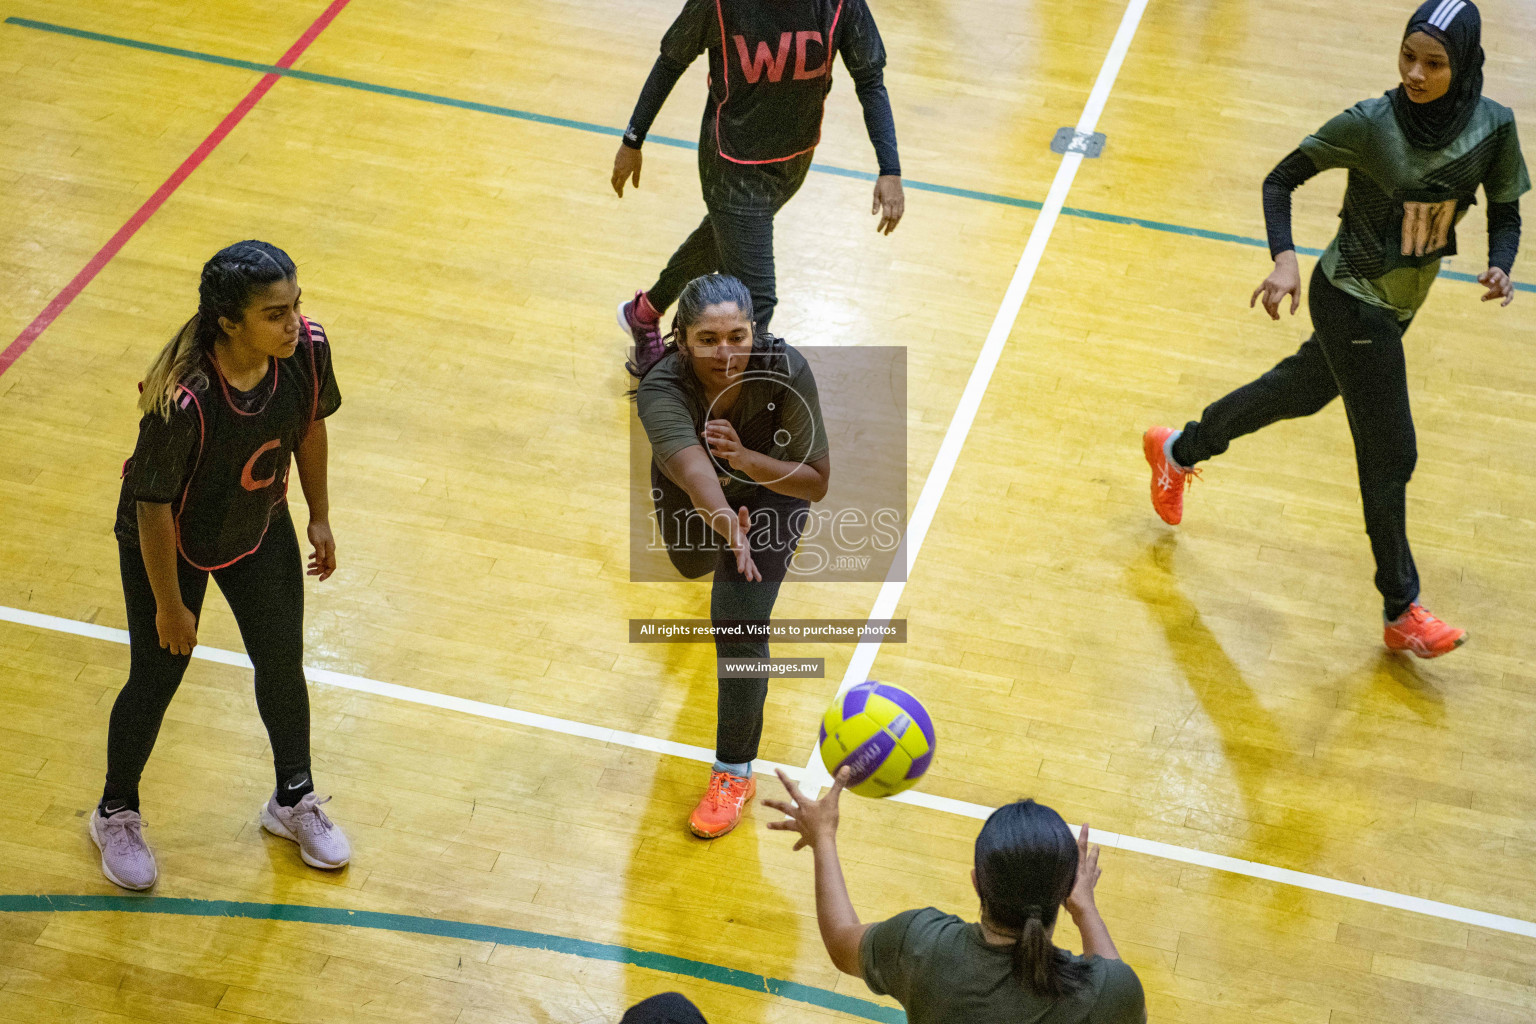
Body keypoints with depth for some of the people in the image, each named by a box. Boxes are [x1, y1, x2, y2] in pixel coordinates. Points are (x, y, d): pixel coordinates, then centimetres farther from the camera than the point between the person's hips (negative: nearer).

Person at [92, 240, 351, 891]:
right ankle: (116, 814, 38)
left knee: (282, 665, 15)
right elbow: (153, 507, -27)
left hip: (260, 528, 5)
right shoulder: (182, 400, -40)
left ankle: (294, 800, 41)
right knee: (156, 680, 10)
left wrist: (320, 518, 8)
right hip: (169, 544, -5)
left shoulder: (307, 350, -24)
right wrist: (170, 604, -16)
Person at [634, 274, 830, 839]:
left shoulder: (786, 371, -40)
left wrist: (744, 459, -50)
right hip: (692, 496, 2)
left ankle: (735, 772, 1)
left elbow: (817, 481, -34)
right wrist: (724, 520, -82)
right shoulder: (662, 389, -43)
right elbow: (693, 470, -61)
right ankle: (726, 563, 75)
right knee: (693, 562, 34)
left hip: (771, 483, -2)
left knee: (739, 622, -16)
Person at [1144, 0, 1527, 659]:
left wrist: (1500, 266, -19)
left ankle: (1180, 450, 51)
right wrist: (1285, 259, -29)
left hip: (1399, 306, 6)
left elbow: (1505, 211, 2)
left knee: (1301, 391, 26)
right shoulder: (1370, 125, -23)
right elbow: (1280, 180, -13)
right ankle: (1401, 612, 13)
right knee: (1390, 455, -3)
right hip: (1351, 301, -6)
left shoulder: (1493, 127, -11)